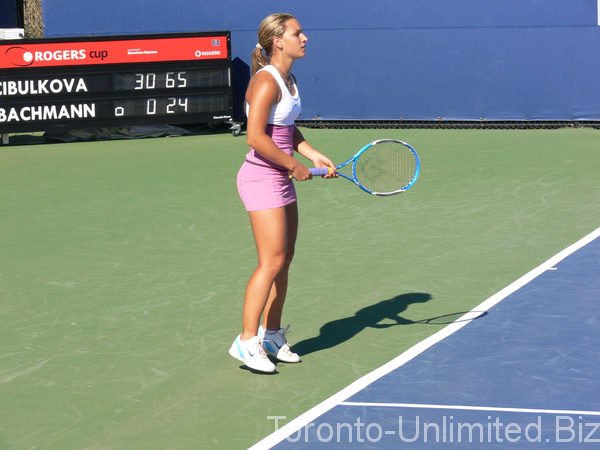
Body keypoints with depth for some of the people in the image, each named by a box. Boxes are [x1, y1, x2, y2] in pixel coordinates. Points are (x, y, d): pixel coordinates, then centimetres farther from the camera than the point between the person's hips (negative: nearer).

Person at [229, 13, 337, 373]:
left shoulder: (289, 80, 11)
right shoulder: (266, 81, -17)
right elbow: (256, 137, -24)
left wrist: (314, 155, 8)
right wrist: (294, 166, -16)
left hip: (282, 180, 9)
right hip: (261, 178, -9)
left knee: (284, 260, 12)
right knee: (272, 262, -11)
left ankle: (272, 334, 21)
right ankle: (247, 341, -5)